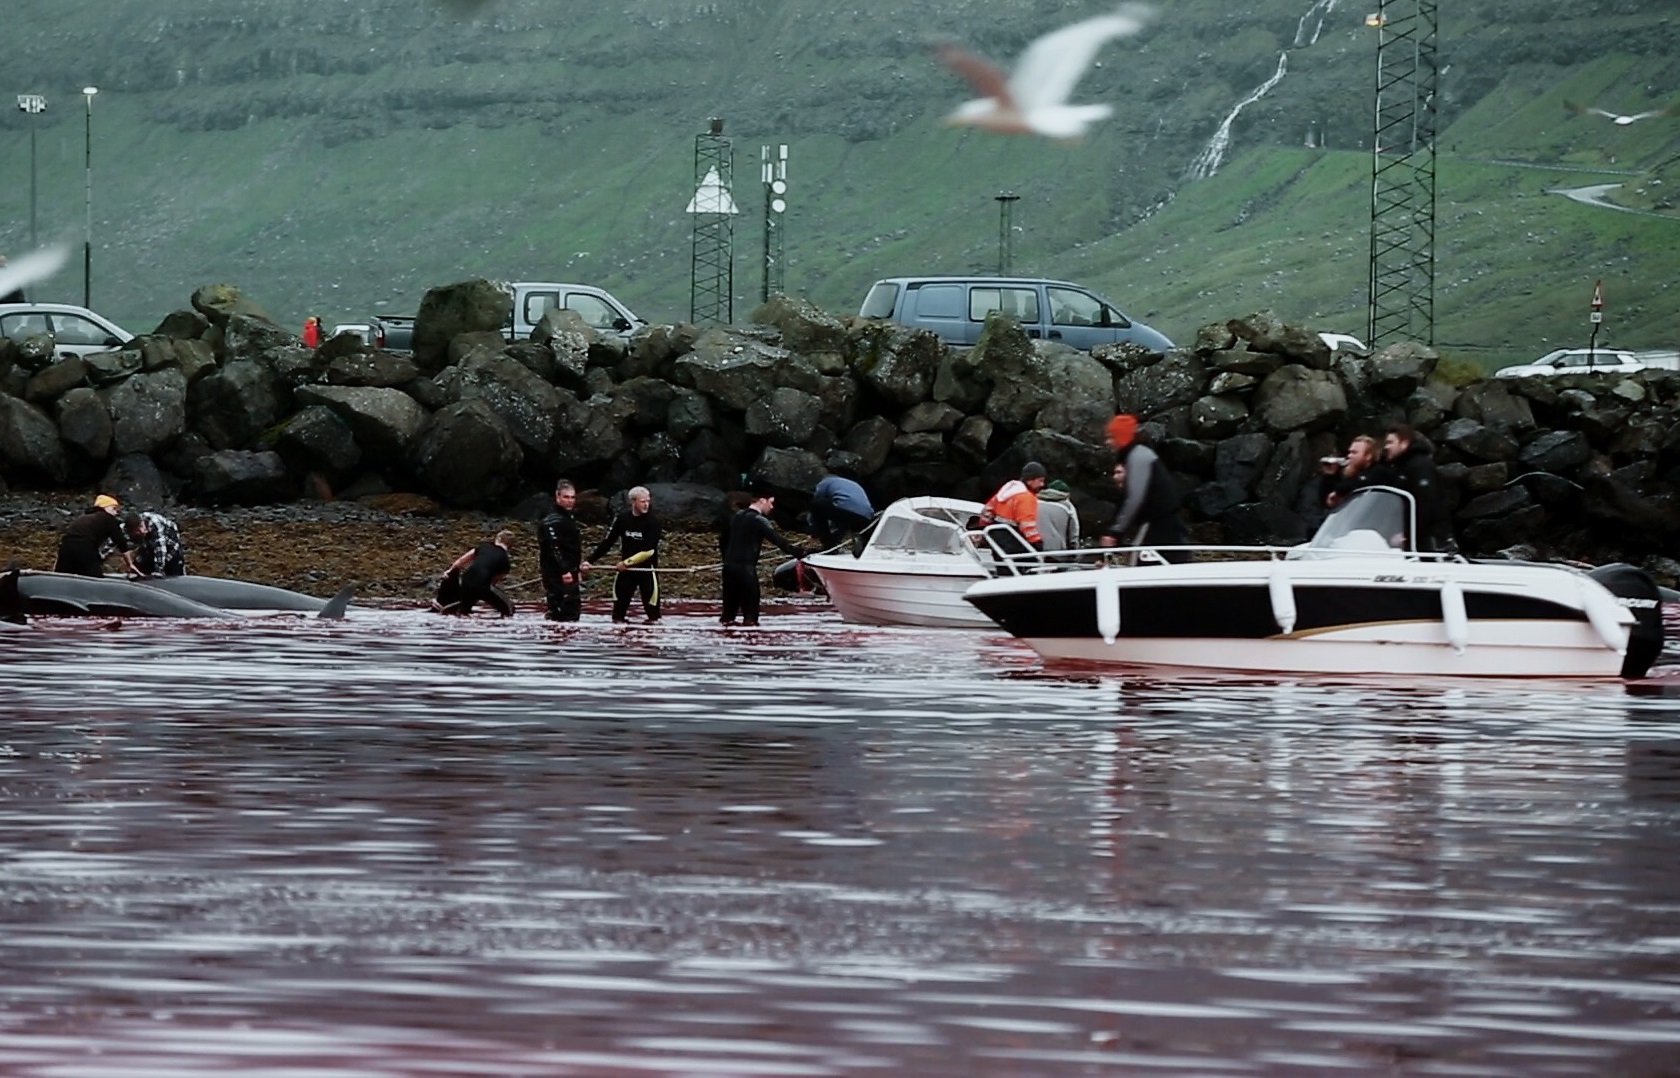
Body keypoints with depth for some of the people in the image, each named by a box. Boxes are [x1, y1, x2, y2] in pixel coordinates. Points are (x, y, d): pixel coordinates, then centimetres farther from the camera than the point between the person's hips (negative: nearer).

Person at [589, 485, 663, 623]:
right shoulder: (622, 519, -5)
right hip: (626, 563, 3)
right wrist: (591, 560, -6)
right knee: (620, 588, 0)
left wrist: (628, 562, -19)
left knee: (650, 589, -10)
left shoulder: (652, 521, -14)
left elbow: (648, 551, -18)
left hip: (647, 564, -3)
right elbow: (607, 542, 0)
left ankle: (653, 617, 3)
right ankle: (618, 616, 13)